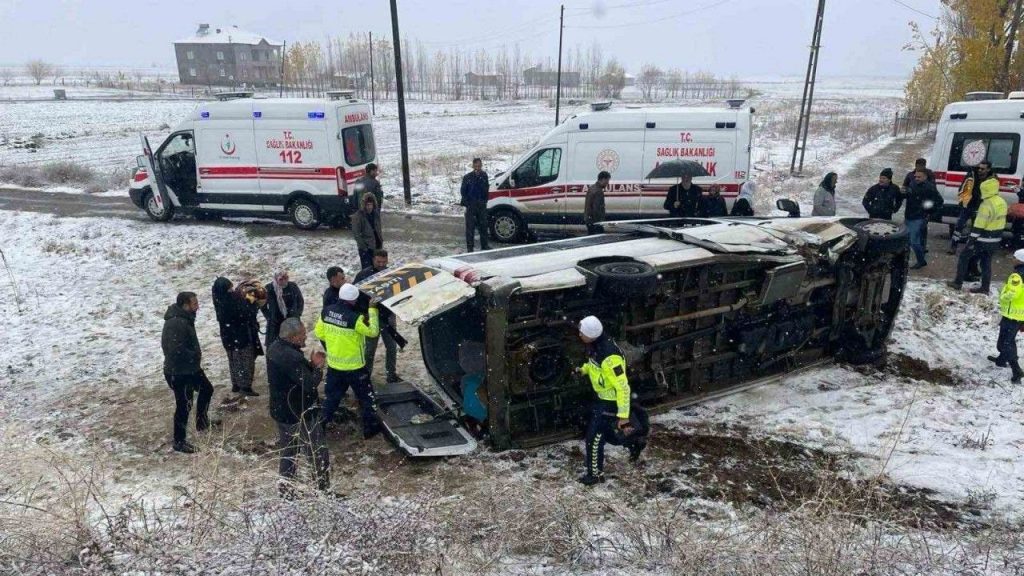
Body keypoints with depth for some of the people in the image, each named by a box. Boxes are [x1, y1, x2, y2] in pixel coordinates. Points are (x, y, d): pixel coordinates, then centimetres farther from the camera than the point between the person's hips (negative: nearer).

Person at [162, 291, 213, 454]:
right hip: (179, 373, -10)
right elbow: (176, 350, -33)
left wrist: (195, 356, 5)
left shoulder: (185, 318, 4)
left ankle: (201, 420, 42)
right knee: (184, 406, 1)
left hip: (190, 368, 10)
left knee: (207, 389, 24)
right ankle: (179, 442, 14)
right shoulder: (176, 323, -28)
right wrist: (195, 356, -19)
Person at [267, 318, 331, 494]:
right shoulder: (292, 357, -30)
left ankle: (285, 488, 33)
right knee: (318, 455, 7)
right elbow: (310, 384, -28)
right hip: (300, 416, -9)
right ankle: (323, 489, 18)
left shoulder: (275, 348, 0)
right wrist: (318, 366, -13)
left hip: (281, 412, 9)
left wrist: (311, 364, -2)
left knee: (288, 452, 22)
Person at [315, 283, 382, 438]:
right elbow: (373, 331, -17)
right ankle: (370, 427, 23)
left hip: (333, 364, 5)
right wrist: (373, 310, -11)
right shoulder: (355, 318, -27)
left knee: (331, 395, 23)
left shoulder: (326, 312, -7)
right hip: (354, 366, -5)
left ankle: (322, 424, 31)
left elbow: (319, 333, 5)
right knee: (365, 396, 13)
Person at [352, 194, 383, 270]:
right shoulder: (358, 216, -14)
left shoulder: (376, 213, 4)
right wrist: (363, 246, -18)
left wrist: (381, 241, 10)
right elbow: (356, 233, -13)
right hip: (365, 248, -6)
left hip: (377, 245, 6)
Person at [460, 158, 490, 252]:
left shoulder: (484, 175, 6)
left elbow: (486, 189, 8)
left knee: (483, 226, 10)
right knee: (470, 226, -3)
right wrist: (466, 202, -10)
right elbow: (463, 191, -2)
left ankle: (484, 245, 21)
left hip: (482, 205, 4)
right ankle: (470, 247, 2)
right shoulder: (467, 177, -5)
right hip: (471, 205, -4)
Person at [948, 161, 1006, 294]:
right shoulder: (1002, 202, 7)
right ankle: (984, 288, 17)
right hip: (995, 240, 8)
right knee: (986, 262, 14)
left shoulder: (987, 204, -22)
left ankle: (958, 282, 8)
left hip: (982, 239, -8)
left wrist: (972, 240, -19)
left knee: (964, 257, 5)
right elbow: (1001, 222, 17)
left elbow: (979, 225, -22)